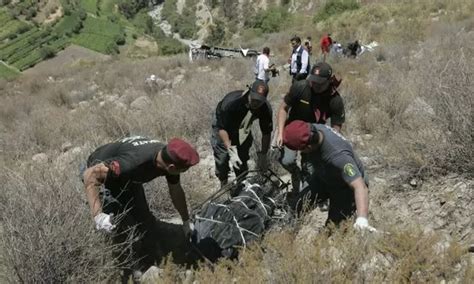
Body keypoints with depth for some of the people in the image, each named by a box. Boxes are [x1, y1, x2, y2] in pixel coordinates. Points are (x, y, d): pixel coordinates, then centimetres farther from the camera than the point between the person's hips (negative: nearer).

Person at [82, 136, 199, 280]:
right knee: (125, 230, -10)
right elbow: (90, 174, -40)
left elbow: (176, 191, 1)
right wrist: (98, 215, -47)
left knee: (146, 222, 9)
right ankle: (131, 276, 10)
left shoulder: (169, 158, -19)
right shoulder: (135, 162, -44)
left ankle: (152, 267, 26)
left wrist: (186, 221, 15)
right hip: (101, 174, -7)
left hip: (127, 178, 7)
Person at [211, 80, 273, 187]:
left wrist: (263, 155, -17)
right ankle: (224, 184, 27)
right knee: (222, 159, -1)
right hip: (223, 123, -3)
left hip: (242, 129, 3)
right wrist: (231, 151, -41)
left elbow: (266, 132, -15)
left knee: (242, 159, 4)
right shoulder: (232, 102, -42)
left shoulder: (266, 108, -29)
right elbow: (222, 128, -35)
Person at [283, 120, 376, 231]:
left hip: (345, 186, -6)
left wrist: (362, 220, -58)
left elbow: (360, 186, -49)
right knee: (301, 204, -9)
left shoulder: (338, 156, -45)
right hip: (323, 177, 6)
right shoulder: (313, 129, -26)